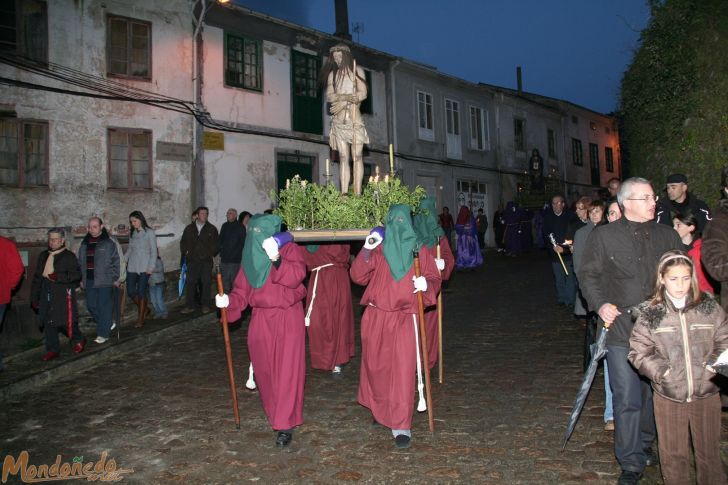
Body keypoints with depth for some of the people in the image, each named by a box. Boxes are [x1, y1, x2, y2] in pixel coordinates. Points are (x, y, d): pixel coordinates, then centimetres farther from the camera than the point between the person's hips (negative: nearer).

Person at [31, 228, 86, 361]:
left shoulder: (69, 256, -4)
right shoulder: (43, 256, 14)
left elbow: (76, 275, -12)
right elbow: (37, 278, 17)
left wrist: (58, 277, -24)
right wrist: (34, 298, 14)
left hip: (64, 296, -6)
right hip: (46, 296, 6)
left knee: (67, 322, -4)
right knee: (48, 323, 7)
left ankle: (78, 340, 22)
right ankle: (53, 350, 19)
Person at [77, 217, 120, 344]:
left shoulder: (108, 243, -6)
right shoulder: (84, 243, 10)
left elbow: (116, 262, -5)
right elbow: (81, 263, 17)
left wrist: (116, 279, -6)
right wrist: (82, 279, 16)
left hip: (104, 281, -6)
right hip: (89, 281, 6)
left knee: (104, 307, -2)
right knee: (91, 306, 9)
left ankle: (103, 334, 8)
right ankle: (108, 324, 28)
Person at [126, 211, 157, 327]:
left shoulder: (149, 232, -4)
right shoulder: (131, 233, 11)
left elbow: (153, 251, -6)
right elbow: (130, 249, 18)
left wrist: (151, 267, -12)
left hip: (144, 267, -5)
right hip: (132, 267, 5)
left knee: (141, 292, -4)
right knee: (130, 291, 1)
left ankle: (140, 319, 6)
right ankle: (145, 309, 24)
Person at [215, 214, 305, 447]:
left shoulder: (289, 249, -6)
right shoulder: (250, 256, 9)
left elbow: (296, 276, -24)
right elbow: (242, 289, 6)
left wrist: (276, 259, -37)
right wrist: (229, 301, -14)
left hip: (287, 317, -5)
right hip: (261, 319, 5)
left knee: (287, 370, -5)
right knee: (264, 369, 12)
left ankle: (285, 425, 1)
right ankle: (274, 412, 33)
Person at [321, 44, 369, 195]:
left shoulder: (357, 70, 8)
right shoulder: (332, 74, 15)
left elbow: (362, 94, -4)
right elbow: (329, 96, 2)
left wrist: (343, 102, -13)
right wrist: (346, 96, -15)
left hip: (354, 119, -2)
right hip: (338, 121, 2)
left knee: (357, 157, -7)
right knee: (343, 158, -3)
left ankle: (357, 194, -10)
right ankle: (344, 194, -7)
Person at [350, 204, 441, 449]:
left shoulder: (420, 251, 3)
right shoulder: (378, 249, 5)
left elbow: (435, 279, 5)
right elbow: (357, 276, -2)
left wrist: (427, 283, -18)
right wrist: (366, 250, -16)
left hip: (404, 318, -2)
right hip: (376, 316, 2)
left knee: (403, 369, -8)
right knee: (376, 366, 13)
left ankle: (401, 426, -2)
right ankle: (380, 409, 39)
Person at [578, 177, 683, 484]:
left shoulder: (668, 236, 10)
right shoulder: (603, 236, 0)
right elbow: (588, 275, 3)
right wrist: (600, 304, -12)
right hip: (620, 329, -3)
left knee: (653, 393, 16)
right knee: (627, 399, -3)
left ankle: (644, 446, 38)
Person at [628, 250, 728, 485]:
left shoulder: (709, 308, -1)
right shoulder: (649, 313, -6)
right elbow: (639, 351, -6)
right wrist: (661, 371, -17)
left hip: (706, 393, 2)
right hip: (668, 395, -1)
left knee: (709, 450, 17)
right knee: (673, 453, 11)